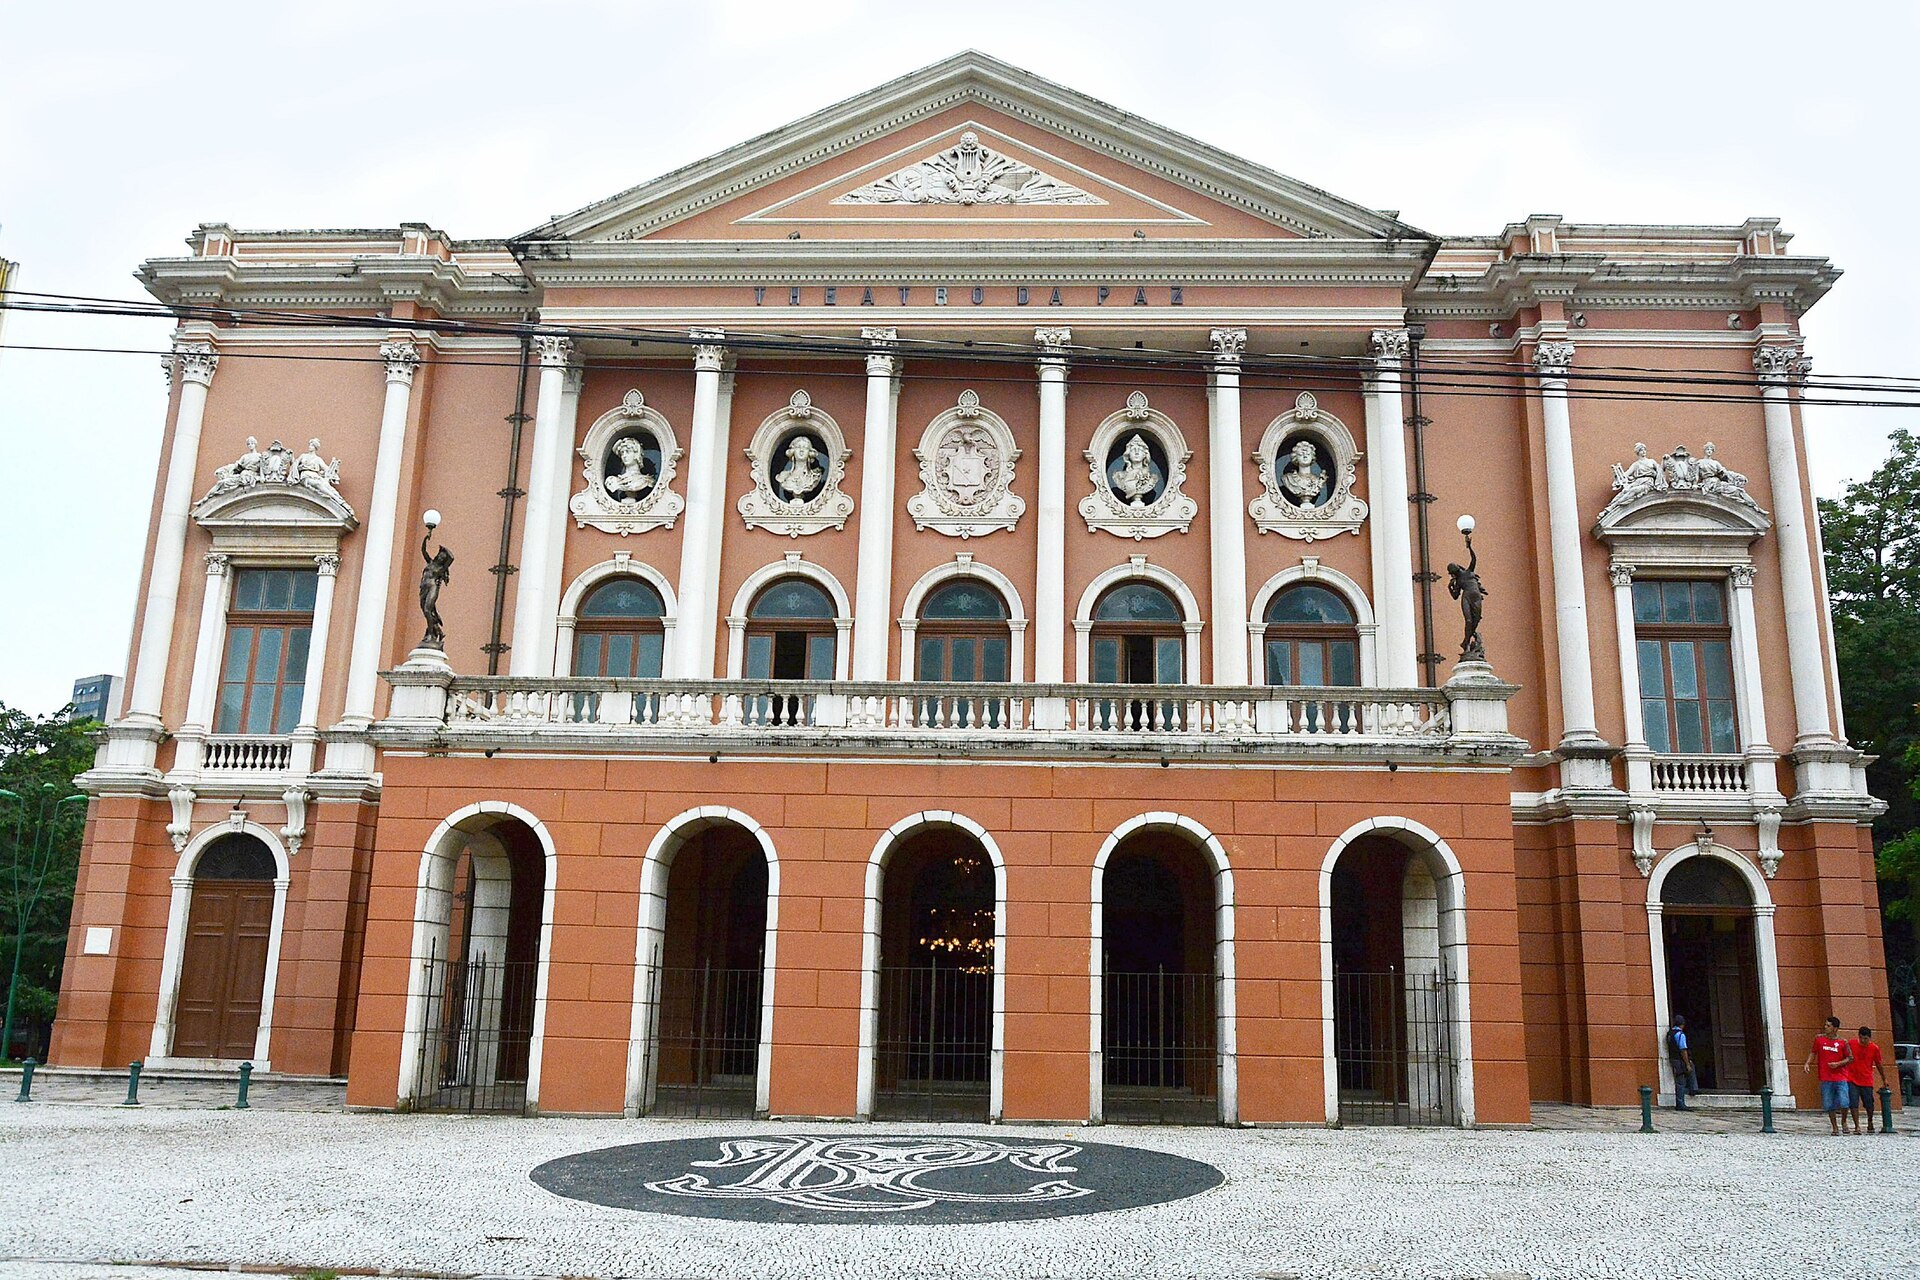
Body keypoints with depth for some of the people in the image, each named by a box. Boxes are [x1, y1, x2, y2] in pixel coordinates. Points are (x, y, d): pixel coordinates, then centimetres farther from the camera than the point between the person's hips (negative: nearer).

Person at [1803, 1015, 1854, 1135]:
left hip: (1841, 1078, -2)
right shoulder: (1819, 1039, 5)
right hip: (1826, 1079, 2)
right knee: (1829, 1106, 3)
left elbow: (1850, 1058, 4)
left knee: (1844, 1103, -10)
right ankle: (1835, 1128, 14)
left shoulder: (1842, 1042, -1)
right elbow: (1813, 1052, 14)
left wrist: (1838, 1064, -11)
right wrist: (1807, 1063, 1)